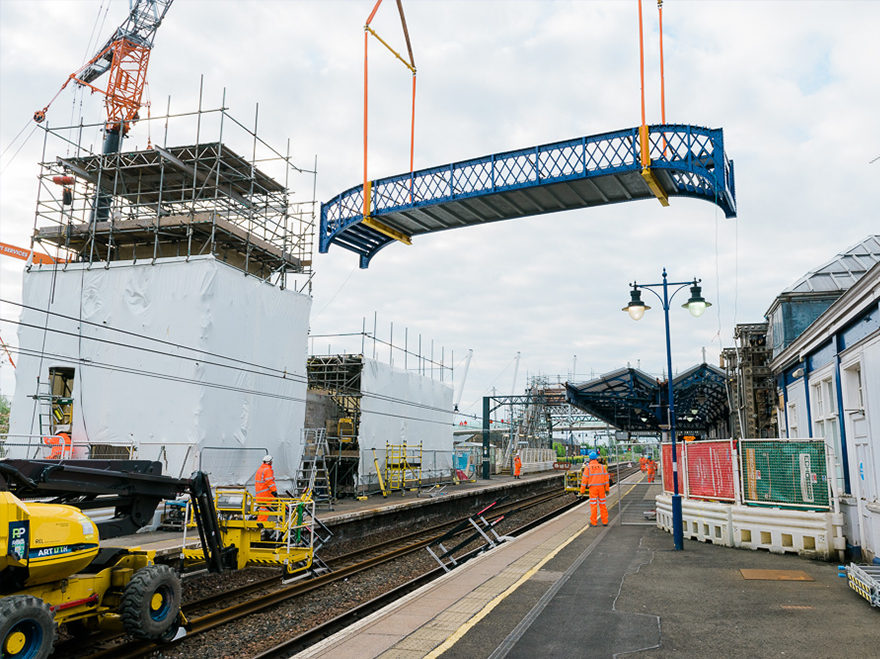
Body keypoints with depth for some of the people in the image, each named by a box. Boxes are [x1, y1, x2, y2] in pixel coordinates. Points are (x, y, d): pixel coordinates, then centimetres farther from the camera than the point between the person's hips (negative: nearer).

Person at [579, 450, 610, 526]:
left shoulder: (588, 467, -4)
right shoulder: (602, 467, 4)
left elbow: (584, 479, -6)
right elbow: (606, 478, 2)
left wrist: (582, 491, -1)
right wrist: (607, 489, 7)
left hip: (593, 488, -2)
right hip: (601, 488, 2)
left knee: (593, 505, 3)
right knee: (602, 504, 10)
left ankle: (594, 522, 4)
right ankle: (605, 522, 12)